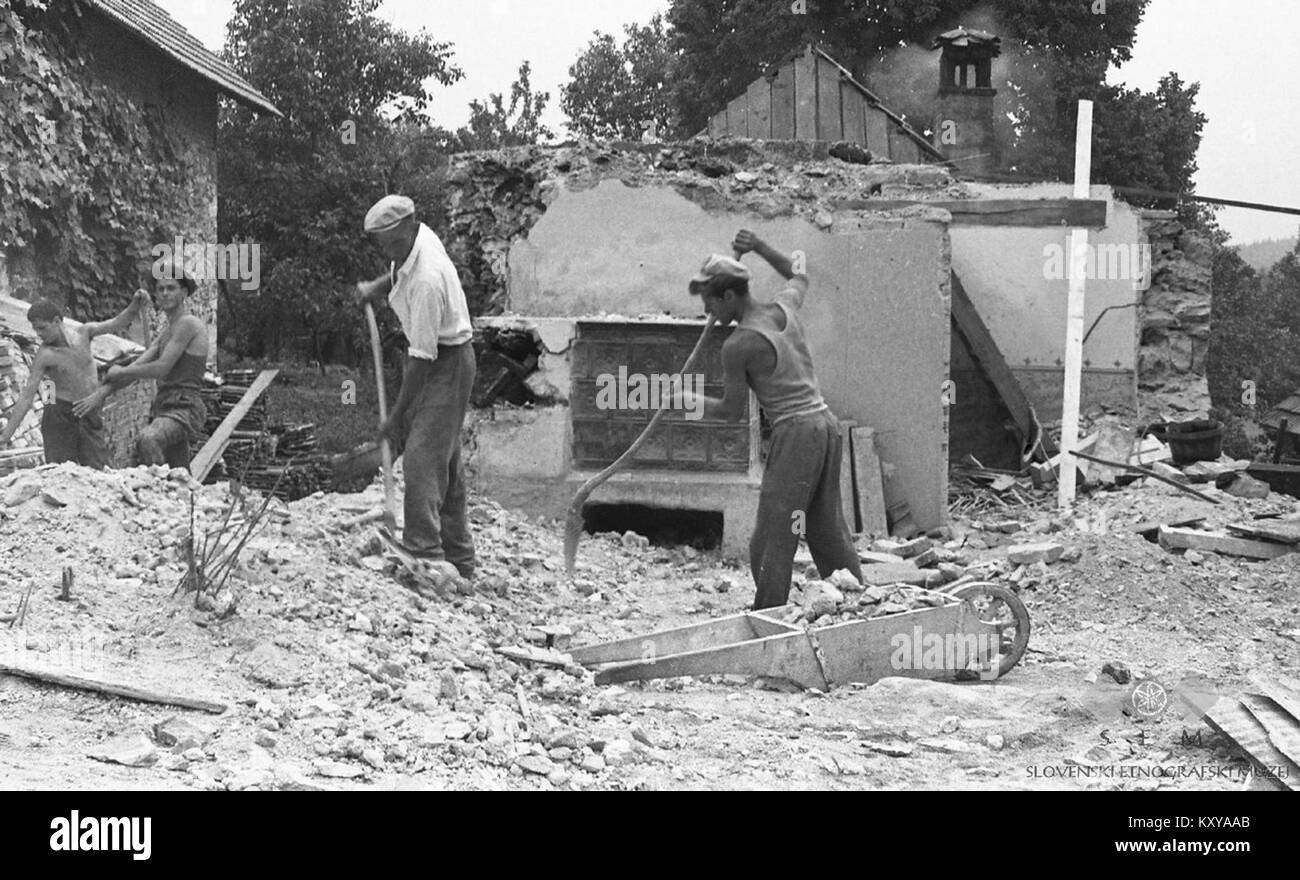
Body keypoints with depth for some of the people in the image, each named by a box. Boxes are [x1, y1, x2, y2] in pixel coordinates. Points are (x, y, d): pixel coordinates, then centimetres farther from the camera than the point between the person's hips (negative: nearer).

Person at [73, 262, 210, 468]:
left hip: (184, 410, -10)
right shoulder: (167, 332, 23)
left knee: (147, 441, -38)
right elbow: (137, 367, 17)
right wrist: (100, 393, 5)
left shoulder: (187, 323, -7)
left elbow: (161, 369, -12)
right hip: (164, 407, 10)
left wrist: (120, 372, 3)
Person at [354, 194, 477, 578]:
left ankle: (424, 555, -21)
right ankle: (459, 559, 23)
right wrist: (377, 287, 6)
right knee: (445, 461, 14)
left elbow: (421, 358, -27)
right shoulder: (414, 242, -4)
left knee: (422, 457, -17)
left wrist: (397, 417, -22)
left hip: (448, 363, -10)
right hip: (433, 359, 10)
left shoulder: (427, 280, -30)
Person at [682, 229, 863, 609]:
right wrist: (759, 247, 26)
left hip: (795, 433, -8)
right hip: (826, 424, 8)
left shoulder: (738, 345, -12)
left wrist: (693, 401, 13)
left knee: (771, 542, -4)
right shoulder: (783, 308, 7)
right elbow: (799, 277, 32)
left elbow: (731, 410, -3)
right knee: (829, 532, 17)